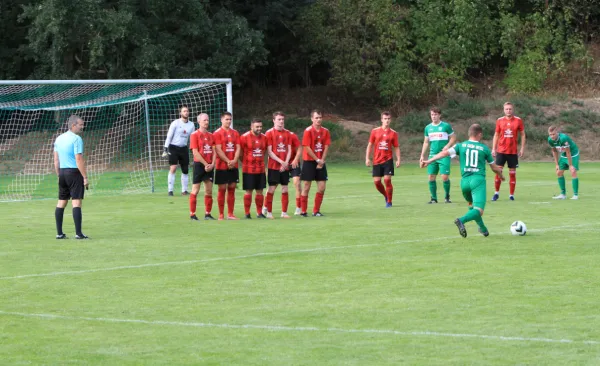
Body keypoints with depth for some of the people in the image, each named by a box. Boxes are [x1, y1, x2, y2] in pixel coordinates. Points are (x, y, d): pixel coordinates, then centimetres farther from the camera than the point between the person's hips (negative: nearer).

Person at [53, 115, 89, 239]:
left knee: (61, 202, 11)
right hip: (74, 172, -7)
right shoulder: (76, 139, -12)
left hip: (62, 172, 7)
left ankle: (59, 233, 12)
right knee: (76, 201, -8)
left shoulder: (59, 139, 12)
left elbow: (56, 160, 14)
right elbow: (79, 160, -17)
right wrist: (85, 177, -14)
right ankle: (78, 233, -12)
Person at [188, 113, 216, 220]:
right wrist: (205, 164, -14)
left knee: (209, 191, 6)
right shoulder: (194, 135, -5)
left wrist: (212, 164, -7)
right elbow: (195, 152, -11)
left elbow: (214, 151, 8)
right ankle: (192, 214, -1)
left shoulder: (211, 136, 12)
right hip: (199, 164, -5)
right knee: (195, 190, -4)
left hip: (209, 166, 5)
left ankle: (208, 214, 12)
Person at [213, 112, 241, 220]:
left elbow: (238, 148, 7)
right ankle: (221, 214, 2)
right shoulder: (217, 133, -4)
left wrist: (234, 160, -9)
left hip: (233, 166, 5)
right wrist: (228, 161, -16)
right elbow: (218, 150, -10)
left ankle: (230, 214, 11)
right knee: (222, 189, -2)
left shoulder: (235, 133, 12)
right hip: (222, 166, -5)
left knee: (232, 189, 6)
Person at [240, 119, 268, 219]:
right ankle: (247, 213, 4)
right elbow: (240, 151, -3)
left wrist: (260, 161, 13)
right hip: (248, 169, -5)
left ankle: (259, 212, 13)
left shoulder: (264, 137, 7)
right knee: (248, 191, -2)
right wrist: (245, 162, 3)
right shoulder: (244, 137, -8)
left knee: (260, 191, 6)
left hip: (261, 169, 5)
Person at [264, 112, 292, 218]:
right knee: (272, 188, -4)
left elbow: (289, 150, 8)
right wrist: (280, 161, -14)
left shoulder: (287, 133, 10)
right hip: (273, 165, -4)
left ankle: (284, 212, 10)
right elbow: (269, 151, -8)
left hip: (285, 166, 4)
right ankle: (268, 212, 5)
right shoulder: (269, 133, -3)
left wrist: (286, 162, -7)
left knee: (285, 189, 4)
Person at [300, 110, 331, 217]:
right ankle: (303, 211, 5)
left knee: (322, 188, 1)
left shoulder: (325, 131, 4)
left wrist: (322, 161, -9)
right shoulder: (308, 131, -10)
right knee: (306, 187, -2)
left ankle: (316, 211, 11)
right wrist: (317, 160, -14)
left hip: (320, 162, 5)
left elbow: (326, 147, 3)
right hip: (309, 161, -4)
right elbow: (307, 148, -13)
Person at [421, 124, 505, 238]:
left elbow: (445, 153, -5)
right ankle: (461, 220, -43)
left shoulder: (461, 146, 10)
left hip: (465, 181, 4)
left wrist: (429, 161, -6)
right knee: (479, 211, -15)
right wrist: (501, 175, 41)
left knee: (471, 205, 31)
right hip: (478, 180, -4)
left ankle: (483, 229, 35)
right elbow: (494, 168, 20)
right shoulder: (484, 148, 9)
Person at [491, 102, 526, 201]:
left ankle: (512, 195, 9)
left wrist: (522, 148, 1)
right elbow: (496, 135, 11)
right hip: (501, 151, 1)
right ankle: (496, 193, 7)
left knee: (512, 173, 3)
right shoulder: (500, 121, 4)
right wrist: (493, 149, 5)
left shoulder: (518, 120, 1)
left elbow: (523, 134, 6)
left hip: (513, 151, -1)